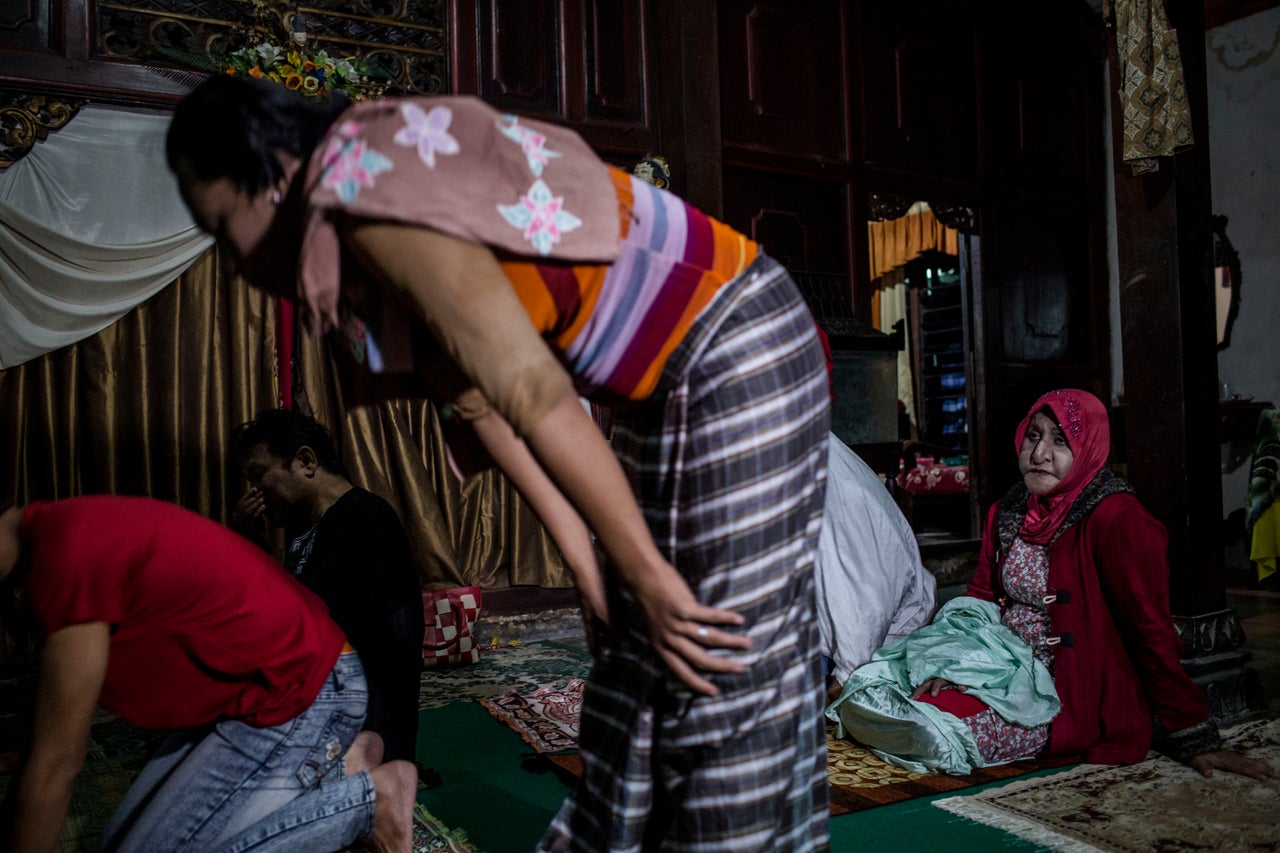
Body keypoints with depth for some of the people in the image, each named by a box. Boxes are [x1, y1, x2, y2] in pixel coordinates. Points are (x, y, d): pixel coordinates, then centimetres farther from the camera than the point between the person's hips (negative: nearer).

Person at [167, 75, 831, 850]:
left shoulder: (371, 198, -18)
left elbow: (534, 393, -23)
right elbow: (479, 396, 7)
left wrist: (646, 571, -18)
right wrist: (584, 555, 5)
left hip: (739, 351, -9)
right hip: (677, 379, 10)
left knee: (728, 666, -3)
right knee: (640, 653, 16)